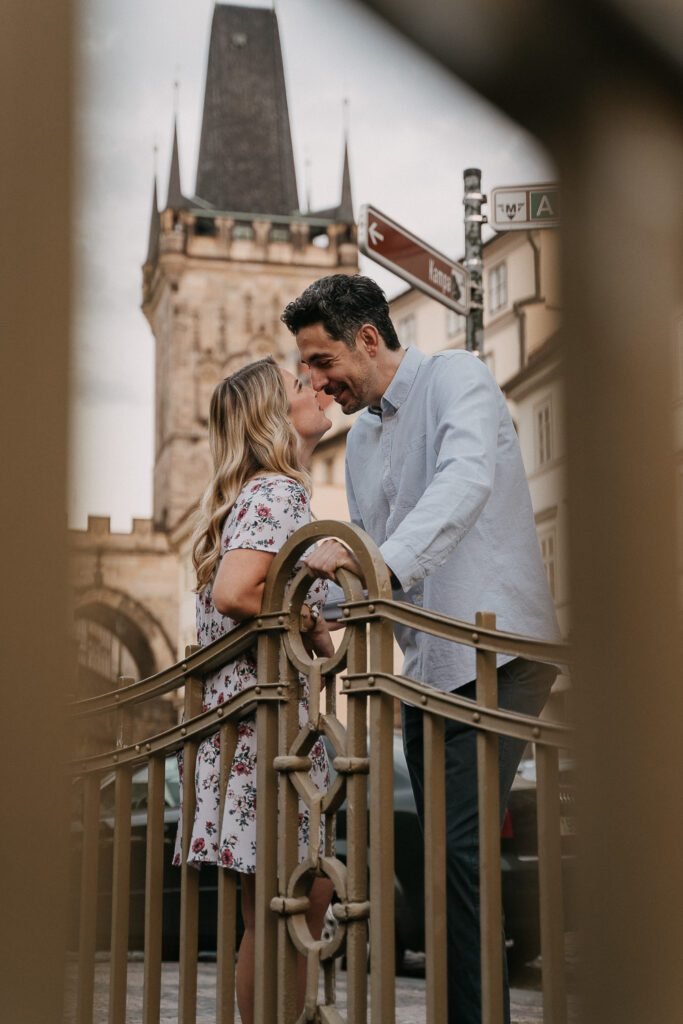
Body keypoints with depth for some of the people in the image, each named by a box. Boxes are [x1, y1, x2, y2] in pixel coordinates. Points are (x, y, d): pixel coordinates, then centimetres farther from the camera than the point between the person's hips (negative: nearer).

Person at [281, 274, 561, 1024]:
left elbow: (467, 479, -27)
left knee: (459, 847, -18)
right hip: (424, 667, 8)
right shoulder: (361, 436, 18)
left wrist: (388, 563, -40)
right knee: (445, 856, 8)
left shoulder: (456, 378, -6)